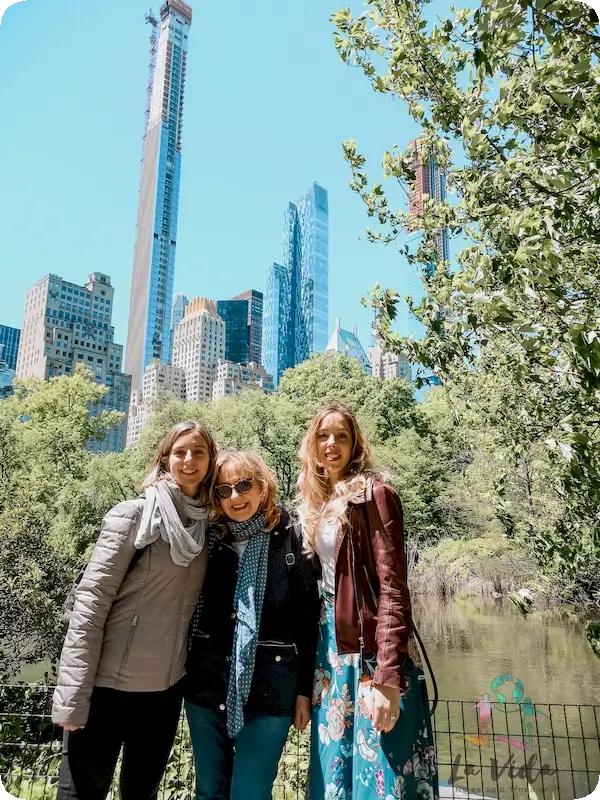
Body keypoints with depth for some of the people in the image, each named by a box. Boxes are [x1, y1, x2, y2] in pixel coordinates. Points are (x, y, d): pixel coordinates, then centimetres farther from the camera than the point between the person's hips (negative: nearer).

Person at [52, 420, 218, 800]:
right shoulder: (134, 514, -11)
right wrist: (74, 694, -16)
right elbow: (91, 600, -13)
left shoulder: (207, 525, 4)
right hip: (110, 685, -5)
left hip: (167, 689, 5)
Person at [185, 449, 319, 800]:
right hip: (206, 686, 3)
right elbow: (187, 609, 10)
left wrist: (305, 690, -3)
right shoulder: (210, 541, 2)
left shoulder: (292, 540, -4)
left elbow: (308, 619, -3)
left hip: (270, 691, -3)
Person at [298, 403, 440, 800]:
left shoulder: (373, 494, -9)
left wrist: (387, 674, -23)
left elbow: (393, 587, -16)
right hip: (332, 647, 7)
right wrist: (317, 668, 11)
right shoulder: (315, 505, 12)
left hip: (370, 650, -7)